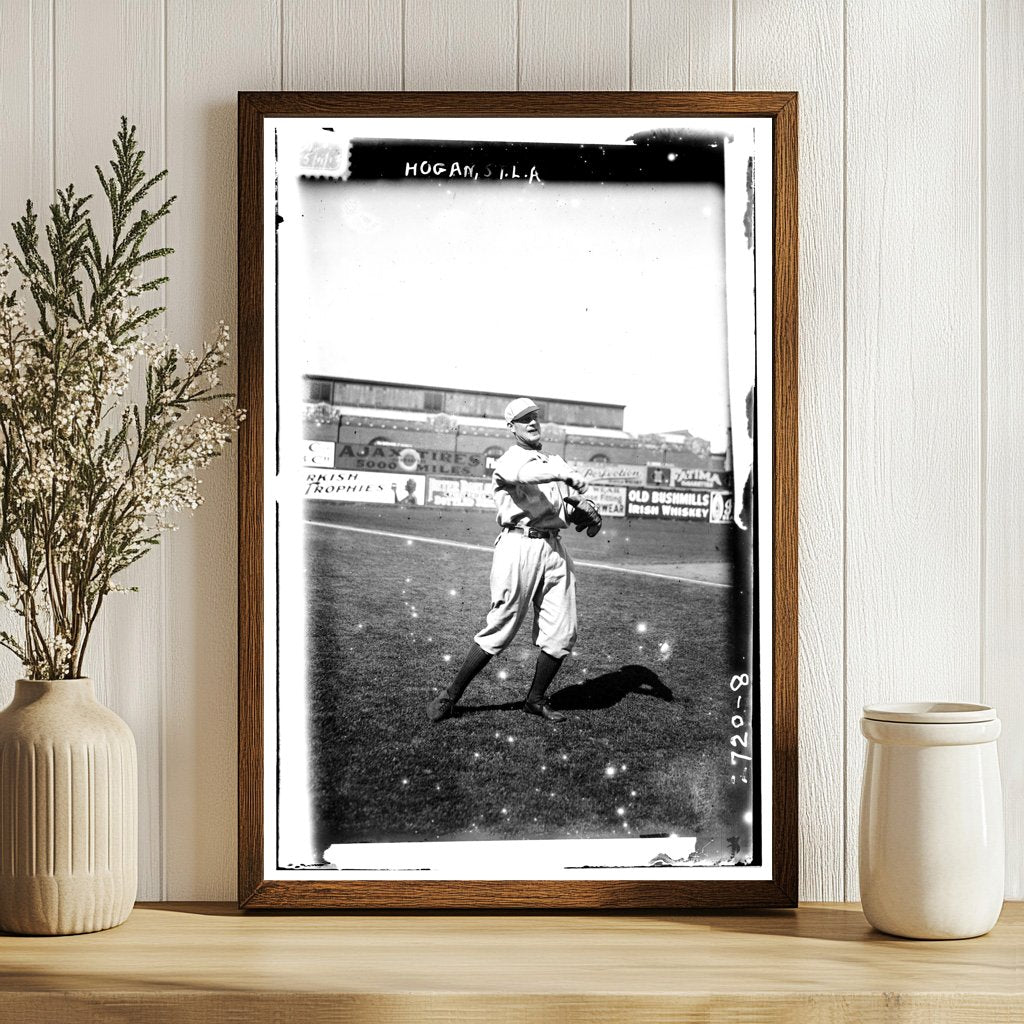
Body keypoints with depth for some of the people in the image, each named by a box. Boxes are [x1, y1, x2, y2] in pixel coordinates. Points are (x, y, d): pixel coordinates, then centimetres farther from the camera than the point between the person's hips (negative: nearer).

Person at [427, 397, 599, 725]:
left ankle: (536, 699, 19)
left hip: (554, 549, 6)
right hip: (519, 546, -6)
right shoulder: (508, 461, 0)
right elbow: (526, 474, -24)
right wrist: (564, 475, -39)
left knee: (561, 634, 1)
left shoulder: (555, 461, 22)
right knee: (500, 629, -6)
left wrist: (584, 513, -2)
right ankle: (450, 696, 5)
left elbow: (567, 510, 21)